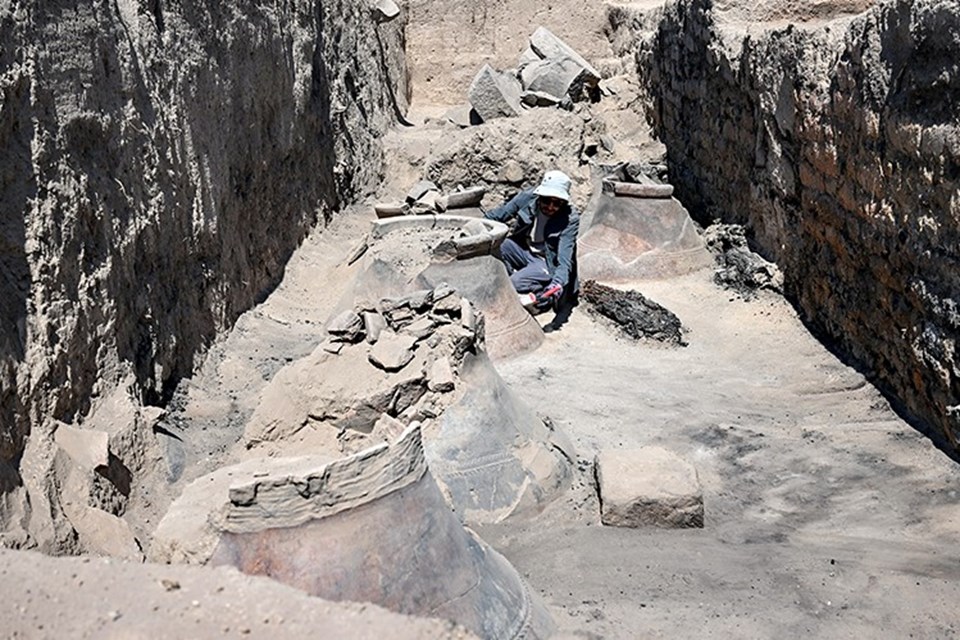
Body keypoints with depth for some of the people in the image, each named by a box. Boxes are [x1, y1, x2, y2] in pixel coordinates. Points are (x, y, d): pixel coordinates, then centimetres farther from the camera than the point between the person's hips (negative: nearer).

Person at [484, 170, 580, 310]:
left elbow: (565, 257, -31)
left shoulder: (570, 218, -24)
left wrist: (557, 285, -49)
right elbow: (493, 217, -8)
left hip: (547, 262, -5)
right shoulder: (527, 197, -16)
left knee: (516, 283, -31)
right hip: (523, 250, 5)